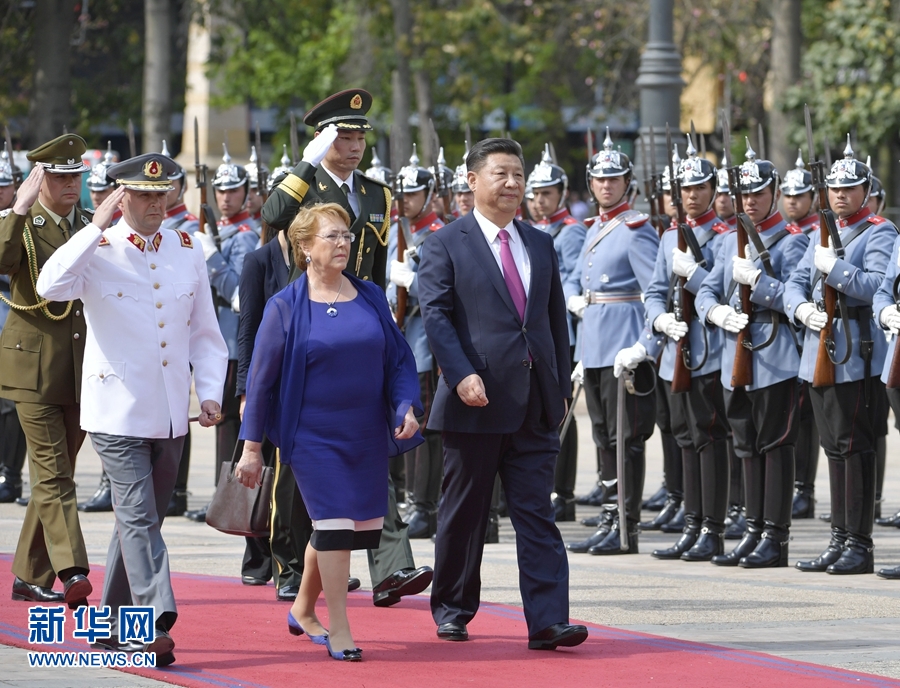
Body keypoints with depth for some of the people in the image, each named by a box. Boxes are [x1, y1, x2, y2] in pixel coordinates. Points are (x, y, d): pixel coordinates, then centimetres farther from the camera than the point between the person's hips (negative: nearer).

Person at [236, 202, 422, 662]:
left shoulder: (370, 298, 6)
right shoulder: (286, 307, -4)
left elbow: (399, 360, 10)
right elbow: (262, 379, -2)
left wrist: (406, 406, -8)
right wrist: (251, 446, -3)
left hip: (367, 435, 4)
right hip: (313, 437, -4)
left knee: (365, 528, 8)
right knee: (334, 524, -12)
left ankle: (303, 609, 31)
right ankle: (338, 632, -4)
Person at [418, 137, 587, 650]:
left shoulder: (541, 245, 15)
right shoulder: (446, 244, 0)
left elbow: (557, 319, 18)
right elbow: (436, 314, -8)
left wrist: (561, 386, 11)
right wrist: (462, 375, -20)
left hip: (535, 405, 4)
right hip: (476, 400, -3)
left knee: (537, 514, -3)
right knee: (464, 513, 6)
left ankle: (548, 621, -9)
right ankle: (453, 611, 20)